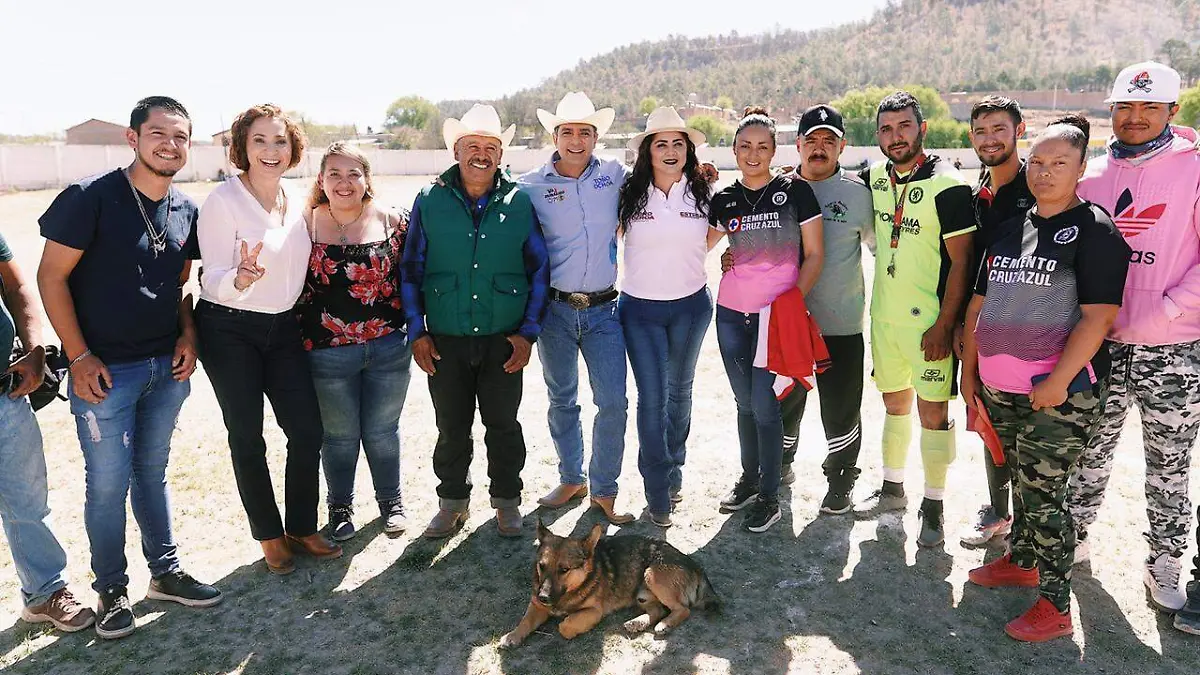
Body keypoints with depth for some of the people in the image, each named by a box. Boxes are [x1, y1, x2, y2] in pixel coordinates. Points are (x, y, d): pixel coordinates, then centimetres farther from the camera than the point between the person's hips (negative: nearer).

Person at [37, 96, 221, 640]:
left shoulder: (186, 209, 5)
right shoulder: (91, 197, -11)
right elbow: (51, 277, -9)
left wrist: (188, 336, 0)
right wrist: (79, 357, -13)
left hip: (168, 367, 5)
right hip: (105, 370, -5)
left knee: (152, 472, 17)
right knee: (108, 484, 4)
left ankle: (166, 573, 30)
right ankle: (111, 591, 23)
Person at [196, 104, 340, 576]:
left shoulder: (297, 201, 3)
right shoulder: (223, 201, -14)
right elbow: (214, 282, -17)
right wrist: (242, 279, -37)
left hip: (283, 328, 5)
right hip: (229, 330, -5)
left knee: (307, 431, 3)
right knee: (248, 438, 5)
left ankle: (302, 528, 21)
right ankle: (269, 536, 21)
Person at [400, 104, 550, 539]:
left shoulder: (519, 202, 1)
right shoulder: (429, 201, 1)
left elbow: (540, 270, 4)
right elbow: (410, 271, 4)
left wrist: (529, 332, -2)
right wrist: (416, 331, -1)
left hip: (503, 338, 0)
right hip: (445, 340, 0)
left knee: (503, 425, 11)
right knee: (452, 428, 12)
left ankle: (506, 500, 30)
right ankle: (453, 500, 31)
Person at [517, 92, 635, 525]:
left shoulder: (615, 175, 1)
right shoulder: (531, 186, -3)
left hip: (603, 310, 0)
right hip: (555, 309, 0)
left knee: (613, 402, -3)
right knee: (561, 400, 13)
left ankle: (604, 490, 15)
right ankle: (571, 479, 33)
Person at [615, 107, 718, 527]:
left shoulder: (703, 193, -1)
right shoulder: (629, 194, -5)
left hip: (691, 306, 2)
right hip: (639, 308, -2)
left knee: (679, 391, 16)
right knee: (651, 398, -4)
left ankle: (673, 470, 35)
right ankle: (658, 493, 7)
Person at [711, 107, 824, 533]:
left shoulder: (795, 191, -4)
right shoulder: (723, 200, 6)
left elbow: (814, 254, -3)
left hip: (776, 314, -4)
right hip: (731, 312, 4)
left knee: (763, 402, -4)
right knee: (745, 401, 13)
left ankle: (769, 497, 10)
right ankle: (749, 478, 31)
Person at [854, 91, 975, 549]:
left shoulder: (947, 185, -14)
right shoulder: (874, 178, 5)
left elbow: (961, 262, -14)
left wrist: (944, 326, -18)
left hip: (928, 321, -6)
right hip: (884, 316, 6)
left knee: (933, 412, 1)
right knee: (895, 403, 18)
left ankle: (933, 507, 15)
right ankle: (893, 489, 33)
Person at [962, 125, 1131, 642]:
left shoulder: (1094, 230, -6)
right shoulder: (1007, 229, 12)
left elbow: (1098, 315, -15)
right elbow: (979, 303, 16)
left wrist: (1058, 382, -19)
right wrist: (969, 369, 13)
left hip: (1060, 391, -6)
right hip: (999, 387, 6)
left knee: (1042, 493, -2)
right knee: (1022, 482, 19)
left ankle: (1054, 605, 11)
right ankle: (1021, 561, 37)